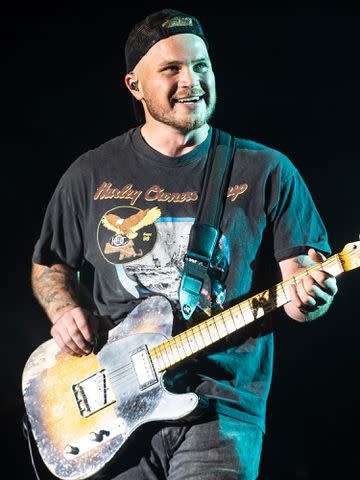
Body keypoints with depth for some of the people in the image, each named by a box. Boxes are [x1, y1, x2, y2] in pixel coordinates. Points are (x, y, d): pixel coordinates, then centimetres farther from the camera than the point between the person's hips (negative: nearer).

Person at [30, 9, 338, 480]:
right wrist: (66, 310, -1)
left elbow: (301, 269, 3)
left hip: (223, 403, -1)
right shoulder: (93, 175, 8)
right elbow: (50, 265, 20)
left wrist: (308, 297, -20)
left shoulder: (266, 172, 3)